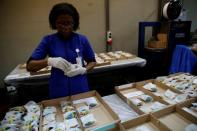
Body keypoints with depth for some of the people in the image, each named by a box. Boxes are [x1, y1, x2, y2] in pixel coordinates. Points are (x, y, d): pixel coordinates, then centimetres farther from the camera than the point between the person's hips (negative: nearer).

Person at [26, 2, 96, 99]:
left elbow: (92, 61, 5)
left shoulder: (82, 39, -4)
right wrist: (49, 61, -26)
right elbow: (29, 66, -8)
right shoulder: (48, 40, -6)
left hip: (80, 90, 1)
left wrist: (84, 69, -16)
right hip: (58, 92, 0)